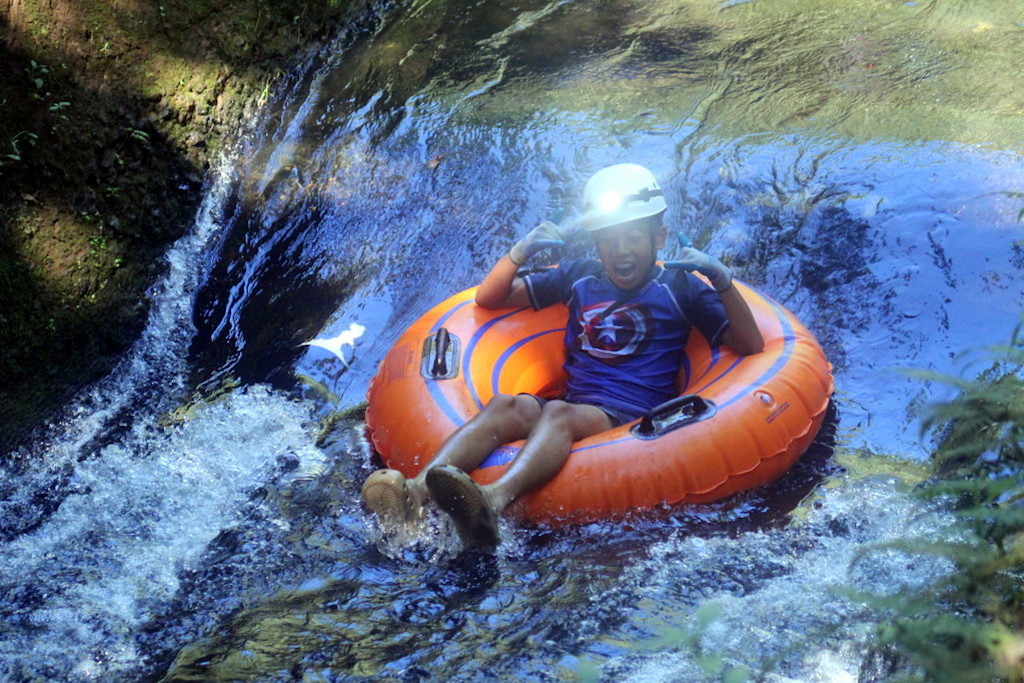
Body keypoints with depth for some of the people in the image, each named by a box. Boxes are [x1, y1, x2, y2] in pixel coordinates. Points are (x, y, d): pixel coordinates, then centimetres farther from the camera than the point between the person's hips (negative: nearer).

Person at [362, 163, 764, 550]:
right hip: (574, 406, 4)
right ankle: (418, 490, -55)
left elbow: (751, 347, 4)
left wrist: (722, 280, -7)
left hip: (637, 420, -4)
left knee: (559, 413, -37)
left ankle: (494, 500, -68)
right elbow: (488, 299, 23)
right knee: (507, 406, -29)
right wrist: (519, 253, 6)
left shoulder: (679, 287, 11)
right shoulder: (579, 278, 19)